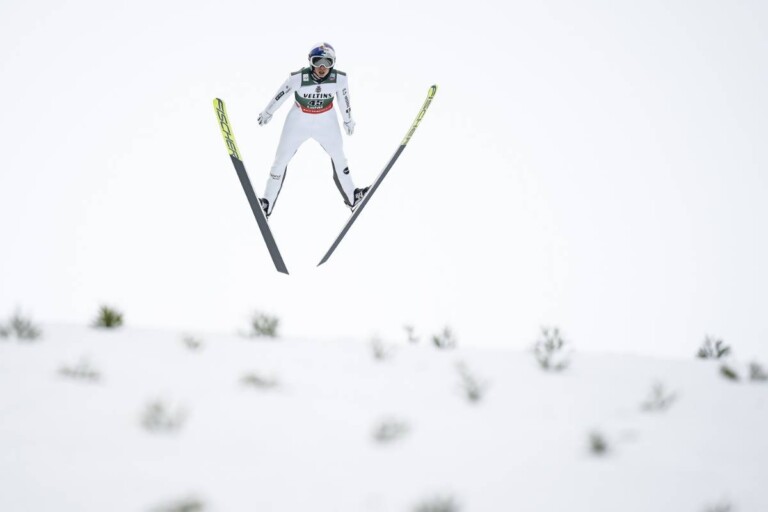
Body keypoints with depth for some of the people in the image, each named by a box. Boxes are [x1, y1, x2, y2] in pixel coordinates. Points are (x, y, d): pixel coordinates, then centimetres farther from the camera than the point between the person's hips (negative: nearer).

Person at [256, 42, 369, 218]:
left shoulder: (339, 78, -23)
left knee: (339, 157, 17)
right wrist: (267, 113, 4)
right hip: (299, 120, -2)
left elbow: (344, 99, -3)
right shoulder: (298, 78, -30)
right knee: (281, 160, 3)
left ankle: (352, 198, 37)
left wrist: (348, 120, 13)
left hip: (326, 122, 2)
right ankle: (267, 203, 16)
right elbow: (281, 95, -12)